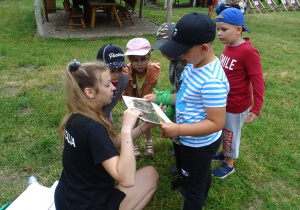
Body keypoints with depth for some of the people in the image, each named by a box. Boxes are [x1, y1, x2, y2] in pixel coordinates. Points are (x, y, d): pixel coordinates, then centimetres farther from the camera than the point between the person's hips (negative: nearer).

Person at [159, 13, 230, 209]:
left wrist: (178, 130, -34)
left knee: (193, 184, 16)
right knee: (202, 174, 34)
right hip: (200, 142, 9)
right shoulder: (194, 64, -6)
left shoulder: (212, 81, -35)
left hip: (199, 145, -9)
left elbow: (216, 123, -30)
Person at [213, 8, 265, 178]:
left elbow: (258, 82, -21)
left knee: (231, 134, 14)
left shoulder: (249, 52, -24)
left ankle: (229, 164, 37)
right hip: (223, 101, 7)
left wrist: (256, 109, -21)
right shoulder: (229, 46, -3)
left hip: (236, 106, -6)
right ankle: (224, 153, 49)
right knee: (224, 130, 25)